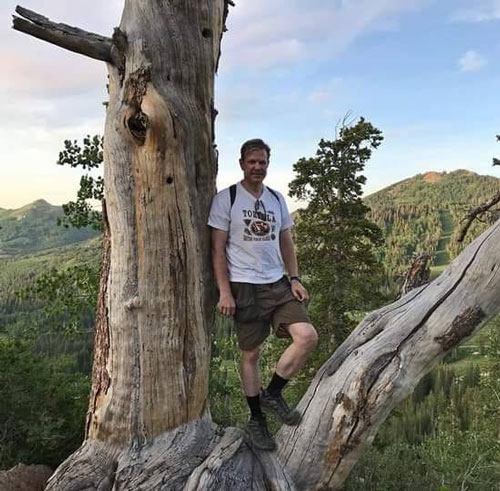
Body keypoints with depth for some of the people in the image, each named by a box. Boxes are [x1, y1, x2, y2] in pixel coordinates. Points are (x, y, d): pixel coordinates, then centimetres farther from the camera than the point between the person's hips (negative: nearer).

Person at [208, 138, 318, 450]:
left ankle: (273, 394, 9)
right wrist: (225, 292, -12)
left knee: (307, 337, -11)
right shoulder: (226, 199, -4)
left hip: (278, 284, 5)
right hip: (245, 287, -4)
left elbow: (286, 242, 16)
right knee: (251, 353, 5)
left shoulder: (277, 199, 12)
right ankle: (256, 420, 23)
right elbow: (218, 248, -6)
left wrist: (294, 278, 4)